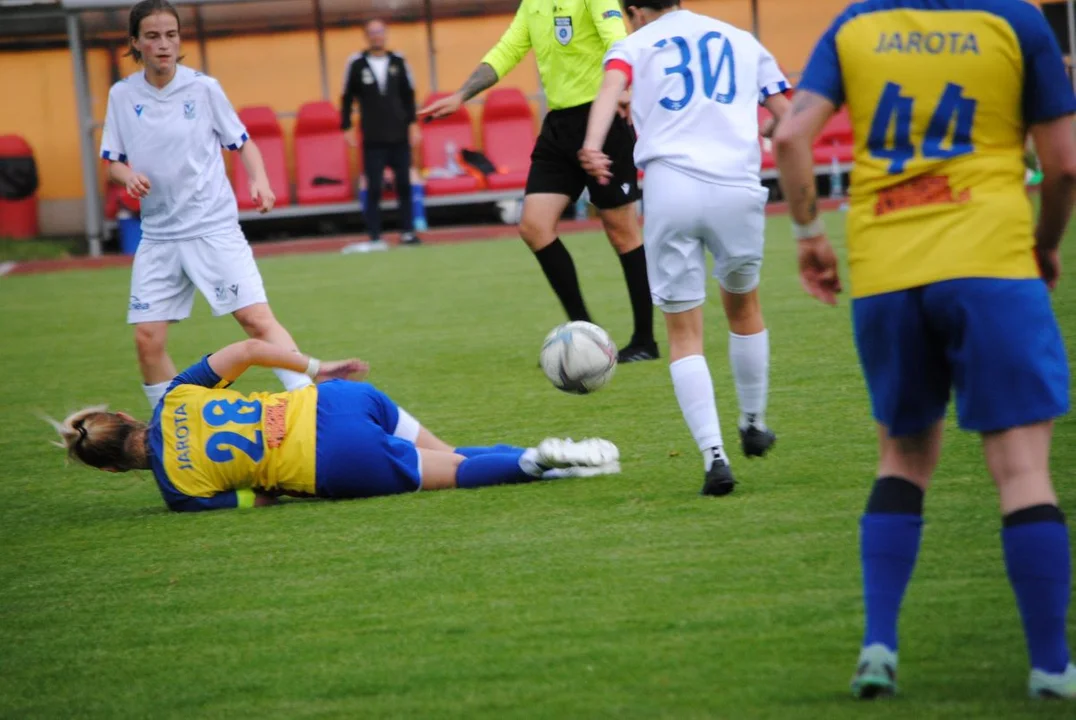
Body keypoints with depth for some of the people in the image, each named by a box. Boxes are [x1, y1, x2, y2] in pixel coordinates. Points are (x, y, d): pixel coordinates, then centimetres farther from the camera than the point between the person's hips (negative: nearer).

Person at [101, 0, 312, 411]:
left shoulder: (203, 88, -2)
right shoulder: (122, 96, 3)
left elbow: (242, 143, 5)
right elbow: (113, 161, 9)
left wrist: (259, 180, -13)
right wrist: (127, 176, -14)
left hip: (214, 227, -3)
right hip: (158, 235, 3)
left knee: (257, 319, -15)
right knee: (147, 339, -2)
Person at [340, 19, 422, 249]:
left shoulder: (398, 62, 5)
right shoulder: (356, 64, 0)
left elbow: (409, 95, 10)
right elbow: (347, 98, 4)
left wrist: (412, 123, 3)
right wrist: (346, 128, -1)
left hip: (400, 136, 2)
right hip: (373, 139, -2)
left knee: (404, 185, 3)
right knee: (373, 187, -3)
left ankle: (408, 231, 11)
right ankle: (374, 236, 0)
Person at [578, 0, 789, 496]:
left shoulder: (634, 45, 14)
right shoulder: (742, 41, 23)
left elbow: (611, 86, -10)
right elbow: (789, 119, 16)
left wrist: (592, 145, -26)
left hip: (669, 190, -2)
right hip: (737, 189, 2)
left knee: (684, 335, 6)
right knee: (743, 309, 26)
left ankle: (714, 456, -7)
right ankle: (753, 426, 39)